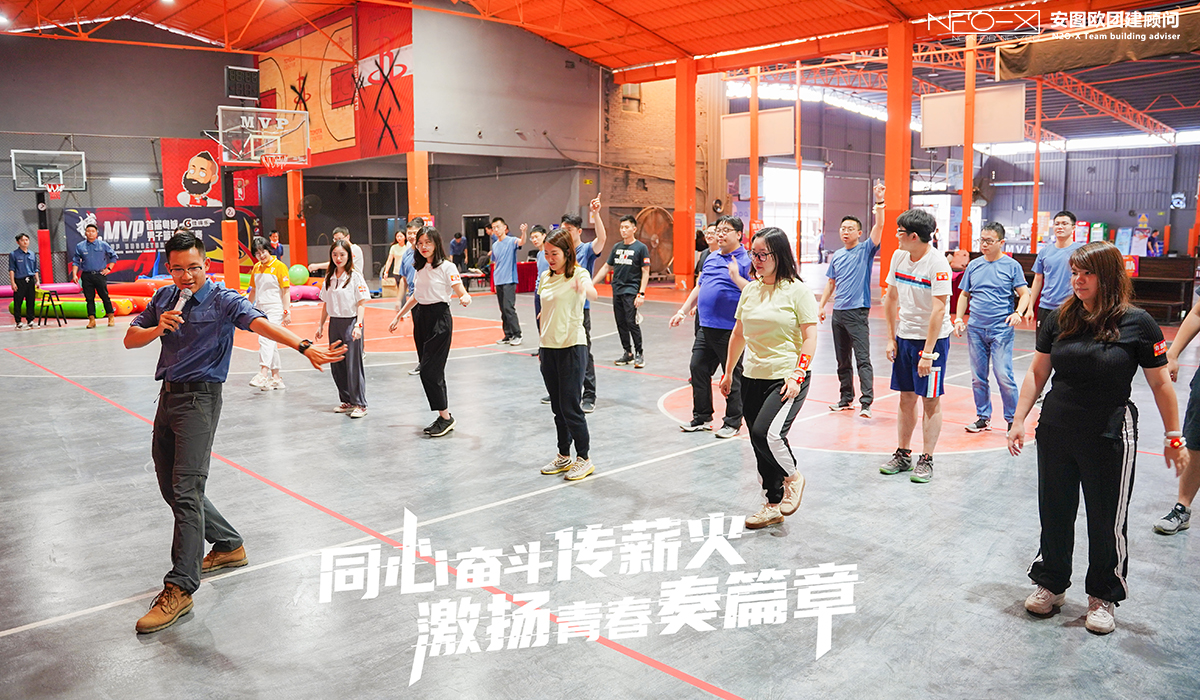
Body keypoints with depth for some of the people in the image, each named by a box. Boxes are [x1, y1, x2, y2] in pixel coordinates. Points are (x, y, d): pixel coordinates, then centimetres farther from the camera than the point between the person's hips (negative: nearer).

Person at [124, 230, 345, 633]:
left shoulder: (223, 300, -10)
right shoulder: (163, 299, 10)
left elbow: (259, 323, -28)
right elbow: (130, 339, 12)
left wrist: (305, 347, -45)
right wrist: (158, 328, -11)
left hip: (199, 399, -7)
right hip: (168, 396, 8)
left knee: (186, 490, -13)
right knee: (170, 487, 14)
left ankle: (180, 589, -8)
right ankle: (229, 546, 32)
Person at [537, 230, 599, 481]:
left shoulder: (578, 274, -10)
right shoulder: (545, 277, 11)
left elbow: (593, 294, -32)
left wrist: (584, 288, -55)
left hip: (572, 347, -6)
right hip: (548, 348, 7)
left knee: (571, 407, -5)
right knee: (558, 408, 13)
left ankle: (584, 459, 10)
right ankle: (564, 457, 26)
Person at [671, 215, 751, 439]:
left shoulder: (746, 260, -8)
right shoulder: (710, 258, 15)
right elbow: (699, 287, 24)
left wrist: (736, 278, -28)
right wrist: (683, 311, 21)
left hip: (730, 330, -8)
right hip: (706, 327, 8)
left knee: (732, 376, 2)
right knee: (698, 368, 11)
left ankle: (733, 422, 16)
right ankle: (702, 418, 24)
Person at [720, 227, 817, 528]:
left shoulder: (797, 290, -7)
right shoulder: (750, 290, 10)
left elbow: (810, 336, -8)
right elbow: (739, 334, 18)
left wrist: (798, 375, -18)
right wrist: (727, 372, 20)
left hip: (786, 379, -6)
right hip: (753, 378, 6)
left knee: (766, 433, -23)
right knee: (761, 445, 8)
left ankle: (792, 477, 8)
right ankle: (774, 505, 24)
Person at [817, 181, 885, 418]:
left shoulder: (866, 250, -1)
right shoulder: (836, 256, 14)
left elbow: (879, 227, -16)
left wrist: (879, 203, -26)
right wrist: (821, 305, 14)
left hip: (857, 312, -6)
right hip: (838, 313, 6)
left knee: (863, 359, -11)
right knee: (842, 360, 12)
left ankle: (866, 402, -13)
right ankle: (846, 399, 22)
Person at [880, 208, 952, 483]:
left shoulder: (938, 264, -18)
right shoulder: (899, 256, 3)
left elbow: (938, 310, -21)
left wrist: (928, 352, -23)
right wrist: (891, 338, 9)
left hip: (932, 338, -6)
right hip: (904, 336, 6)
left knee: (930, 400, 1)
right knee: (906, 398, 12)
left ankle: (926, 460, 10)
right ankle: (902, 455, 22)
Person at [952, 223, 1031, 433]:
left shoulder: (1012, 266, 0)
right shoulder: (974, 265, 11)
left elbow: (1024, 294, 0)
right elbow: (965, 295, 17)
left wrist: (1018, 313, -18)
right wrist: (958, 318, 6)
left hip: (1001, 329, -4)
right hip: (975, 329, 4)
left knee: (1003, 376, -8)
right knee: (978, 377, 8)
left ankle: (1013, 419, 6)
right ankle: (983, 417, 20)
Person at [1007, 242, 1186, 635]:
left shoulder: (1136, 323, -9)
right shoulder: (1058, 319, 0)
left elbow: (1160, 384, -2)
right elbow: (1037, 373, 5)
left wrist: (1173, 436, 0)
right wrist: (1019, 419, 2)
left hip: (1110, 438, -3)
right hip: (1055, 433, 3)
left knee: (1106, 521, 8)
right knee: (1054, 513, 13)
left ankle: (1103, 596, 28)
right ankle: (1051, 584, 32)